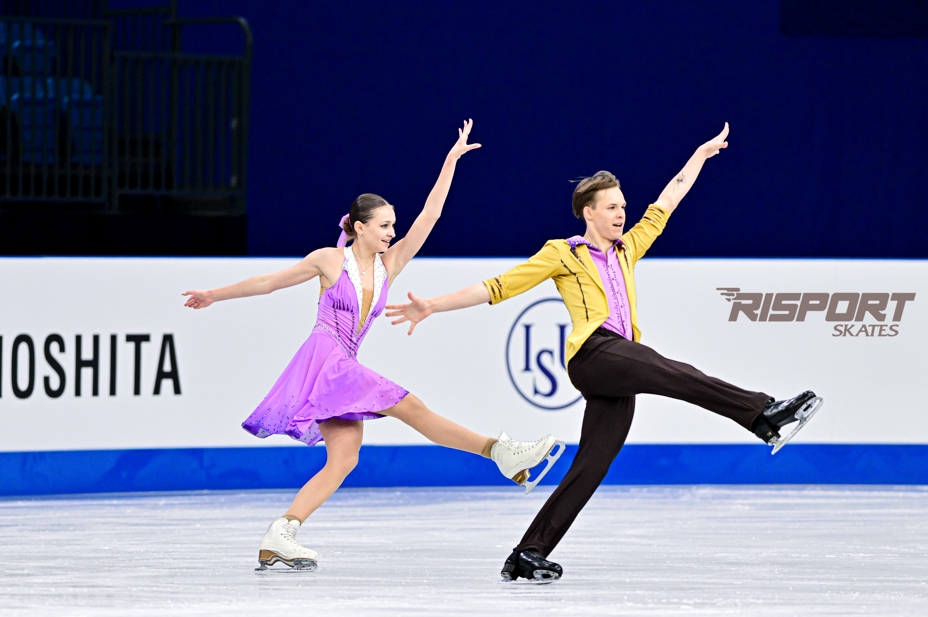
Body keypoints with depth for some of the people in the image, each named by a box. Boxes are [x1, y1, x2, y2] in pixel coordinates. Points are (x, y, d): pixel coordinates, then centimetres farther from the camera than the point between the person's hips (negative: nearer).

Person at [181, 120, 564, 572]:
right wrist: (215, 295, 14)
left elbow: (428, 217, 6)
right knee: (409, 407, -13)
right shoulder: (330, 260, -2)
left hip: (345, 367, 7)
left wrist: (451, 160, 3)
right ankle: (502, 453, -15)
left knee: (343, 458, -6)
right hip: (323, 357, -7)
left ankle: (278, 540, -12)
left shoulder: (389, 264, 11)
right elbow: (270, 281, 8)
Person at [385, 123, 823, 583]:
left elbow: (664, 205, 35)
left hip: (617, 378, 7)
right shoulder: (562, 254, 9)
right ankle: (763, 414, -35)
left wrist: (701, 154, 39)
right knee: (677, 375, -27)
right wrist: (432, 307, 2)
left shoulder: (625, 250, 27)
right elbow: (498, 288, 7)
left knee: (589, 470, -1)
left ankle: (529, 554, -1)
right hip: (594, 353, -7)